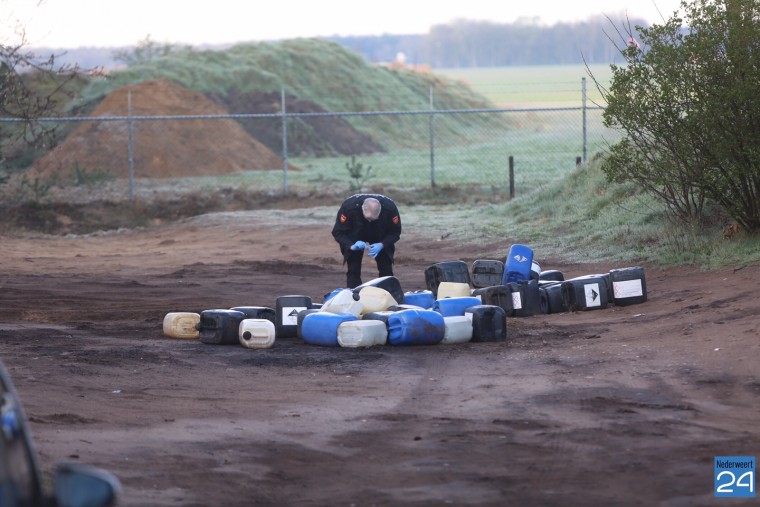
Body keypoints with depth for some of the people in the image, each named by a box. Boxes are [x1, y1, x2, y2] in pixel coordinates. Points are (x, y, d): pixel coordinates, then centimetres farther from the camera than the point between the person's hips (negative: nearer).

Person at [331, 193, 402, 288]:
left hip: (381, 240, 1)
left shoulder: (390, 208, -32)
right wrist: (351, 245, -43)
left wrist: (382, 245, -36)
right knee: (353, 270, -10)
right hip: (354, 240, -1)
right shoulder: (349, 207, -35)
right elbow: (338, 232, -26)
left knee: (386, 270, -5)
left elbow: (395, 233, -18)